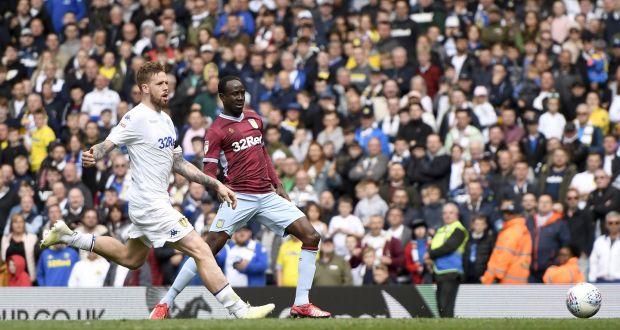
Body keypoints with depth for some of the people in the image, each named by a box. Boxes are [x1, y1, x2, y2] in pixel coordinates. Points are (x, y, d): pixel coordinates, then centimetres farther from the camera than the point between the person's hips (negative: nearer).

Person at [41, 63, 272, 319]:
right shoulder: (137, 118, -14)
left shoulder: (165, 119, 12)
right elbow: (107, 145, -18)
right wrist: (92, 157, -42)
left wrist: (216, 185, 15)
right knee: (202, 251, -13)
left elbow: (178, 163, 18)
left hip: (154, 201, 10)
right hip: (151, 204, -10)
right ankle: (240, 311, -14)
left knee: (130, 258, 26)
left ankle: (68, 237, 33)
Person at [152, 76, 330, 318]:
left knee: (311, 237, -5)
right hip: (239, 197, -6)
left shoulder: (255, 119, 14)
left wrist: (278, 184, 19)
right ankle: (164, 304, -6)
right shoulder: (216, 130, -4)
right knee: (209, 248, -14)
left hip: (267, 196, 6)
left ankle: (301, 304, -1)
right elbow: (208, 172, -9)